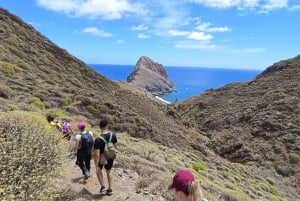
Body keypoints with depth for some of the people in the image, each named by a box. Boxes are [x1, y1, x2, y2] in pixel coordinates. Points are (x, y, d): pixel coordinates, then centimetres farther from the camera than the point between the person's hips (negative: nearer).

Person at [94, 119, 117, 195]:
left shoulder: (98, 139, -31)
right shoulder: (113, 135, -19)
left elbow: (97, 154, -26)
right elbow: (115, 146, -2)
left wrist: (97, 166, -17)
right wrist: (115, 154, 17)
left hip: (101, 158, -3)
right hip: (110, 157, 3)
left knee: (99, 170, 28)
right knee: (109, 171, 26)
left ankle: (102, 187, 26)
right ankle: (110, 189, 34)